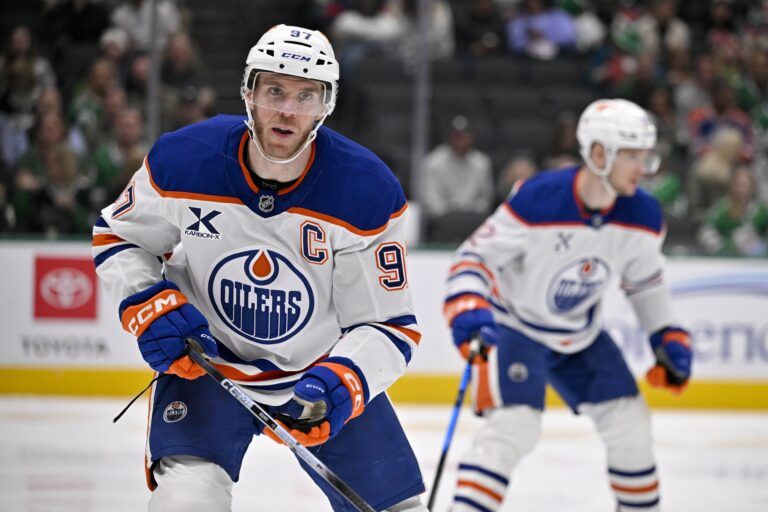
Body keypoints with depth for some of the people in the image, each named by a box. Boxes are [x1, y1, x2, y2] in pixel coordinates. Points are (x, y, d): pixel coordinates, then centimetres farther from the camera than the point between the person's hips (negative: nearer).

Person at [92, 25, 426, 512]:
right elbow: (115, 236, 1)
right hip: (204, 362, -1)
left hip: (325, 370, 1)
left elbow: (390, 326, -15)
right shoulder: (183, 162, -18)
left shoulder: (368, 191, -19)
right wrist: (149, 305, -18)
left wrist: (342, 382, -34)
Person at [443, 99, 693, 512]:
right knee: (513, 427, -24)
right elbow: (475, 256, -23)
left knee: (630, 426, 3)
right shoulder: (537, 201, -30)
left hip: (581, 334, 6)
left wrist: (668, 338, 4)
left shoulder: (642, 215, -11)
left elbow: (645, 280, 8)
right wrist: (468, 309, -38)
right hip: (514, 326, -6)